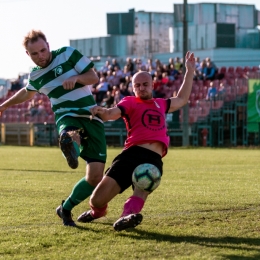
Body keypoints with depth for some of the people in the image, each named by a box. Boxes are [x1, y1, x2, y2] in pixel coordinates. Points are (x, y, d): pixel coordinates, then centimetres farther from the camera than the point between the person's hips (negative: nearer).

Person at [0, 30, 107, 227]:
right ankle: (70, 146, -78)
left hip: (91, 116, -1)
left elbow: (93, 77, 0)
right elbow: (27, 93, 34)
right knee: (72, 136, -43)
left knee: (95, 177, -10)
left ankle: (66, 209, 7)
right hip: (67, 116, 1)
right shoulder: (35, 76, 10)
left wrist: (76, 78, -20)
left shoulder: (68, 54, 0)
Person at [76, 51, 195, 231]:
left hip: (154, 160, 4)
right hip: (133, 154, -3)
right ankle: (98, 210, 26)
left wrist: (190, 71, 44)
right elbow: (113, 113, -9)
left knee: (142, 192, -30)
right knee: (97, 200, -5)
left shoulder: (160, 104, 29)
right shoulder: (130, 102, 11)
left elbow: (182, 99, 46)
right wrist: (102, 112, -33)